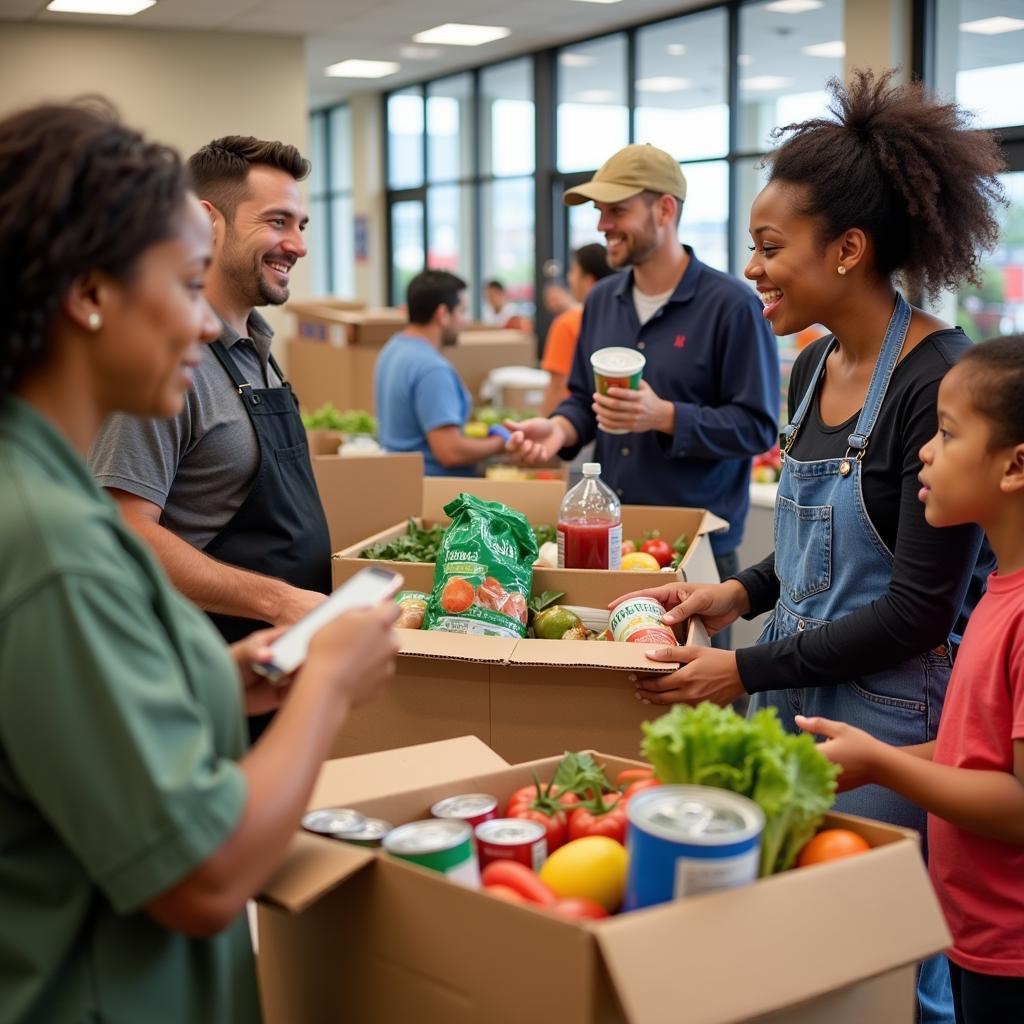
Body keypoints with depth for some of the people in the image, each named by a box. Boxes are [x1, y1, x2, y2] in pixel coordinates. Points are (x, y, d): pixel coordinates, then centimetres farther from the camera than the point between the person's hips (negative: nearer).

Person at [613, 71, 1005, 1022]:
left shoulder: (939, 382, -19)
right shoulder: (812, 368, 6)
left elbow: (920, 607, -19)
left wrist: (746, 671, -16)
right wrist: (741, 591, 3)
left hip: (886, 722, -8)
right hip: (793, 697, 8)